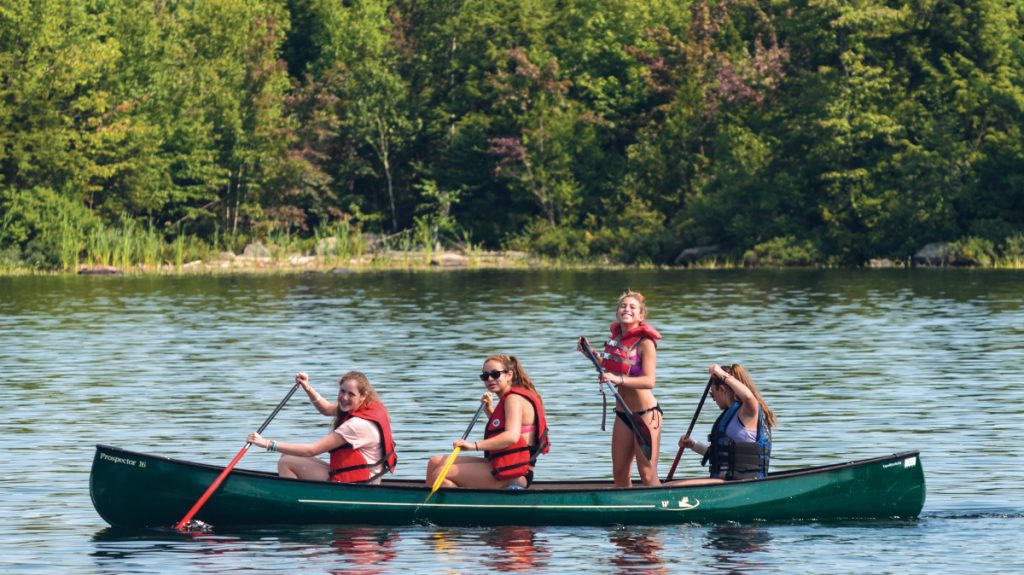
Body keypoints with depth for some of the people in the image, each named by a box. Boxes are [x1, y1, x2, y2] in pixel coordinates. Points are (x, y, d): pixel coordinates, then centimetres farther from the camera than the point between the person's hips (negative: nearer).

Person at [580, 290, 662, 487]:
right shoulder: (617, 337, 9)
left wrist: (619, 379, -35)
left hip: (646, 412, -8)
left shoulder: (645, 342, -12)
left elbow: (649, 381, -23)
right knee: (619, 473, 10)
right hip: (623, 412, 8)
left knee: (648, 474, -7)